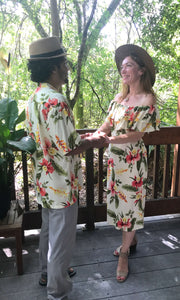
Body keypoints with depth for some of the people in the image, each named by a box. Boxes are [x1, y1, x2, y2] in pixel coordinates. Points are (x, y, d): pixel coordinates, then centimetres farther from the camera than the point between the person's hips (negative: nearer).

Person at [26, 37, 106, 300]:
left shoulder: (34, 98, 5)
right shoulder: (56, 101, -25)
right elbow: (66, 147, -26)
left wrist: (78, 137, 14)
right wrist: (91, 142, -8)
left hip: (44, 180, 9)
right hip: (62, 184, -9)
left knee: (49, 229, 26)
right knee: (62, 238, 9)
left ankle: (48, 273, 48)